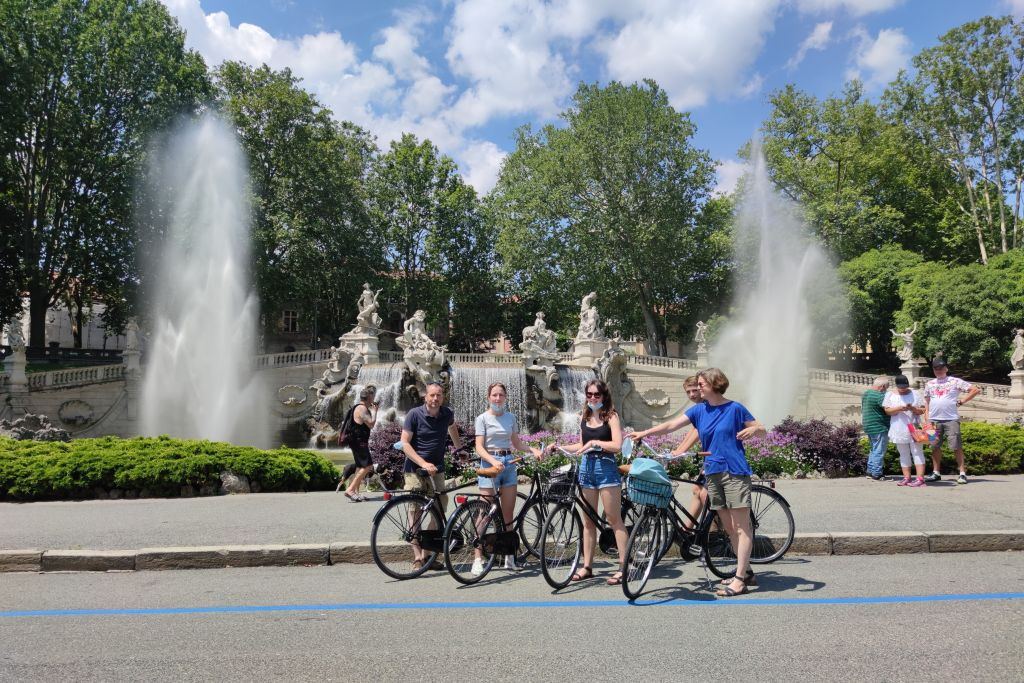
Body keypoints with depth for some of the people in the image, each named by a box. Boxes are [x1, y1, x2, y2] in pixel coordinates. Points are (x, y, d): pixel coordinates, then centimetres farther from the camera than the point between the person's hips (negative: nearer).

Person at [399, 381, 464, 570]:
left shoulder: (447, 414, 3)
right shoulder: (414, 414, -10)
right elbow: (405, 443, -12)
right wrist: (424, 464, -21)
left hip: (437, 469, 4)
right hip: (415, 470, -4)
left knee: (440, 511, -1)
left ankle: (427, 552, 10)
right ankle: (417, 557, 1)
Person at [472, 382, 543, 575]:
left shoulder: (510, 417, 10)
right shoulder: (483, 418, -3)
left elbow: (517, 444, 13)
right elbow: (479, 447, -9)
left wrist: (532, 449, -6)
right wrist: (494, 461, -26)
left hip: (509, 463, 4)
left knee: (508, 514, 7)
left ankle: (509, 557, 15)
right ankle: (478, 559, 0)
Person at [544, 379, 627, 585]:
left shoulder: (611, 416, -5)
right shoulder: (584, 417, 10)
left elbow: (617, 445, -15)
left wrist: (595, 442, -20)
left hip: (606, 467, -5)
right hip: (586, 467, 6)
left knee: (614, 520, -4)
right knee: (588, 521, 10)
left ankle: (624, 566, 2)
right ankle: (587, 566, 18)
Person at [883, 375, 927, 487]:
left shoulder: (914, 394, 4)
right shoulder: (890, 395, 7)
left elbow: (922, 411, 3)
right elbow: (887, 411, -2)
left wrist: (913, 408, -17)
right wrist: (899, 409, -19)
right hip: (899, 430, 2)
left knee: (917, 452, -6)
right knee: (903, 454, 8)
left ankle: (920, 478, -10)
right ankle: (907, 478, 13)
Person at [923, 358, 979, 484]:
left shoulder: (955, 381, 1)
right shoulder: (929, 384, 13)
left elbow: (975, 390, 0)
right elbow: (927, 401, 18)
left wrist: (961, 401, -4)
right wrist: (927, 418, 9)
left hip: (951, 419, -4)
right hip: (934, 420, 4)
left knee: (956, 447, -5)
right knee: (935, 447, 7)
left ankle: (962, 473, 0)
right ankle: (936, 473, 15)